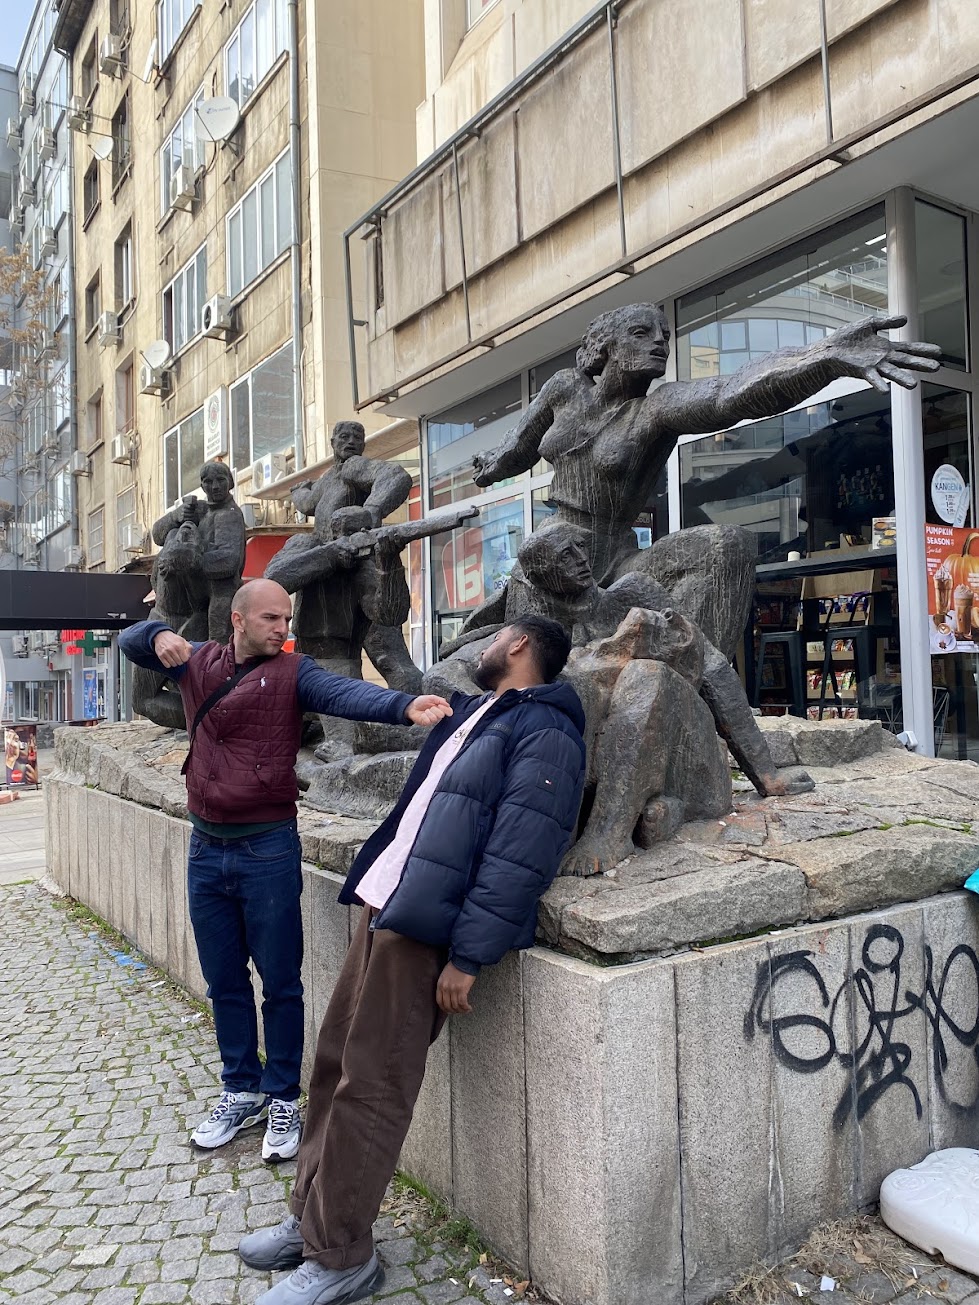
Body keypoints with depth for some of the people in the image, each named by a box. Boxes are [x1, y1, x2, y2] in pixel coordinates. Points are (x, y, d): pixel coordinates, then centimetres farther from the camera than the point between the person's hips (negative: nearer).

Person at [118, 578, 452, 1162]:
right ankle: (242, 1092, 33)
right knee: (224, 983, 16)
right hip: (207, 851, 4)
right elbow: (132, 641, 13)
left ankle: (283, 1099, 23)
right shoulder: (198, 661, 6)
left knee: (280, 983, 6)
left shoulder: (292, 672, -8)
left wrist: (404, 706, -46)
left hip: (268, 851, -4)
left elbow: (346, 693, -25)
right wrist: (161, 636, -13)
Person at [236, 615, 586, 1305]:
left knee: (368, 1087, -2)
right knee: (334, 1063, 15)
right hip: (384, 905, 9)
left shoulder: (545, 733, -12)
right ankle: (313, 1218, 31)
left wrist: (467, 957, -21)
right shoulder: (474, 712, 18)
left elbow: (517, 861, -19)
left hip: (426, 927, -9)